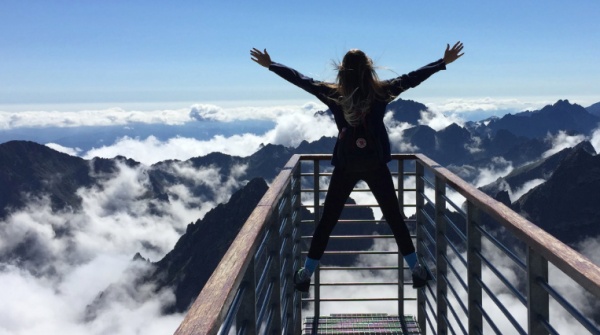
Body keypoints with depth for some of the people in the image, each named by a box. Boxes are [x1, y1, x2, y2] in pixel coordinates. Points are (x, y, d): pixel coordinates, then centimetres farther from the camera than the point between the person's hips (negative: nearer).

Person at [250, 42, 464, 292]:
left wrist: (270, 64, 15)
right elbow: (412, 78, 1)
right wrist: (444, 62, 11)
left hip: (345, 166, 0)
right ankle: (417, 270, 17)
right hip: (375, 165, 0)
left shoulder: (333, 94, -4)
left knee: (327, 220, 9)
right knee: (394, 217, 11)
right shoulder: (381, 92, -6)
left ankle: (306, 274, 14)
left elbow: (301, 80, 4)